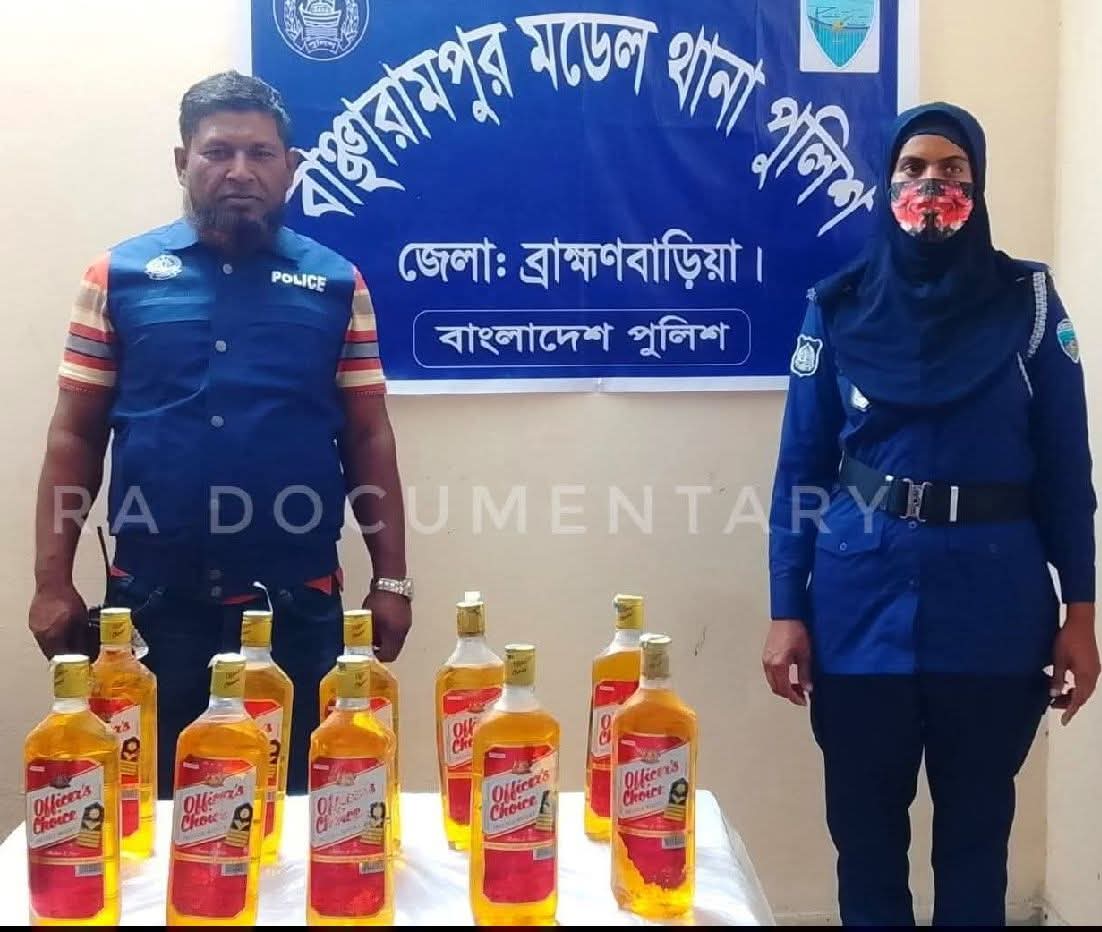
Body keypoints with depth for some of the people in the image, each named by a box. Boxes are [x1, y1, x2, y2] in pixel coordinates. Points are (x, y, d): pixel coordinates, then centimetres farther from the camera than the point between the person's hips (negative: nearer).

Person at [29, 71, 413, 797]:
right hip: (153, 600, 0)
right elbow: (76, 436, 5)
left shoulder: (336, 283, 4)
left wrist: (391, 579, 2)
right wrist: (53, 581, 0)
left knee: (294, 800, 12)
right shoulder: (119, 276, 4)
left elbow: (369, 439, 5)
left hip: (298, 604, 0)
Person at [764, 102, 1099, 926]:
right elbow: (802, 467, 2)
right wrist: (787, 611, -2)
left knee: (977, 828, 11)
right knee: (865, 830, 10)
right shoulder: (839, 307, 2)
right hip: (862, 605, 1)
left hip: (994, 608, 0)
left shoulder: (1027, 301, 1)